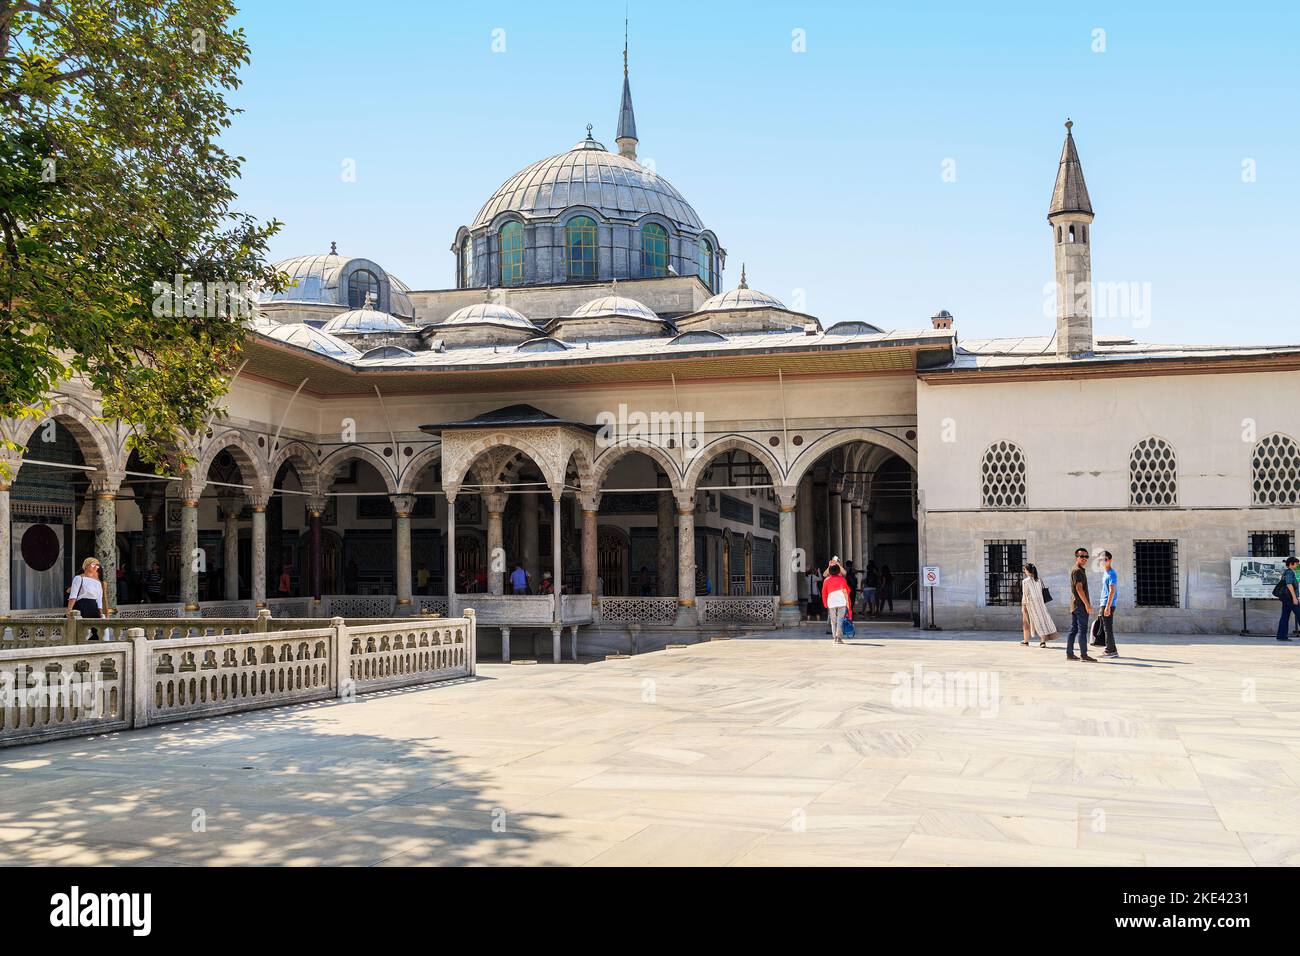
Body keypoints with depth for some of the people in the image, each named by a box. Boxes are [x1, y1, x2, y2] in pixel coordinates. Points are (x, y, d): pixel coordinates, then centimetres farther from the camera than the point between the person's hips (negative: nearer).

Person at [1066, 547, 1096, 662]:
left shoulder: (1081, 571, 21)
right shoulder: (1077, 571, -12)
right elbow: (1079, 588, -19)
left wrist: (1087, 603, 25)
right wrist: (1087, 604, -20)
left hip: (1074, 605, 10)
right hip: (1080, 605, -10)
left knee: (1073, 630, 8)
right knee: (1082, 630, -8)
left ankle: (1069, 654, 9)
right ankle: (1083, 655, -8)